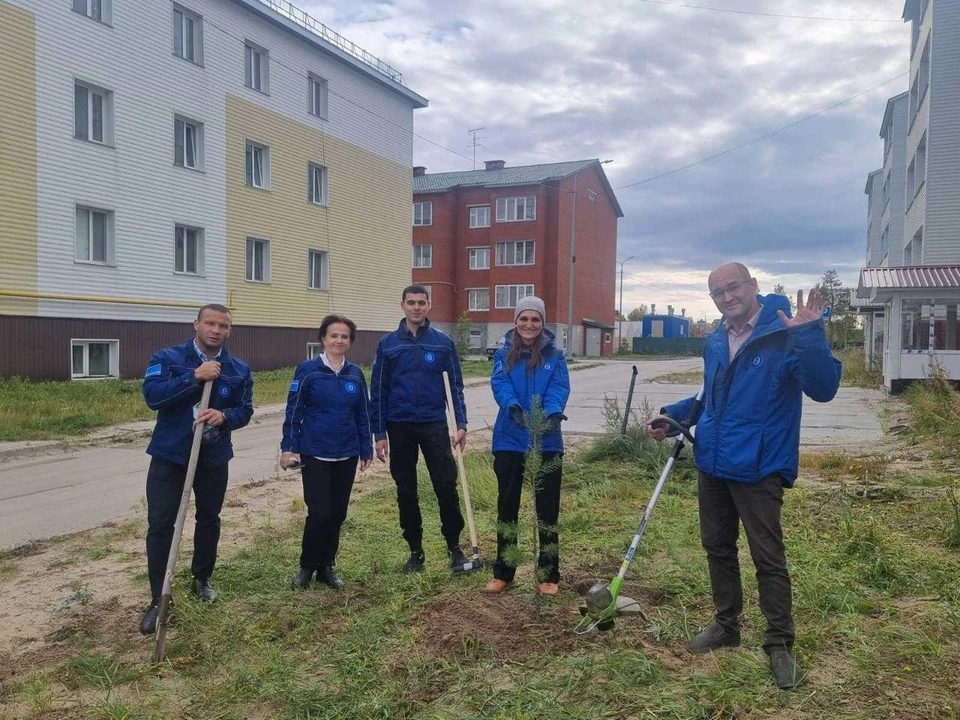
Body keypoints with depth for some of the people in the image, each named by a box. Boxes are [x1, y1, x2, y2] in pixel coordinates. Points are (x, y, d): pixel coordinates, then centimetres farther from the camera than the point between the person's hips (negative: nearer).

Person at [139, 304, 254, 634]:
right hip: (170, 455, -2)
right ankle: (158, 599, 8)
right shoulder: (167, 357, -8)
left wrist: (224, 416, -23)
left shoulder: (239, 369, 0)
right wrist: (195, 376, -28)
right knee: (160, 524, -3)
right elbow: (152, 395, -21)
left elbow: (245, 409, -1)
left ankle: (202, 579, 37)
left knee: (209, 519, 15)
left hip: (214, 457, 3)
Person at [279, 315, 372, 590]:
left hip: (346, 456, 4)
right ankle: (306, 567, 17)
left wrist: (366, 450, 9)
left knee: (338, 514, 10)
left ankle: (327, 567, 26)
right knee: (319, 514, -4)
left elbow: (362, 415, 8)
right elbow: (293, 411, -6)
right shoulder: (307, 370, -7)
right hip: (315, 454, -4)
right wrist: (288, 447, -10)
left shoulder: (355, 374, 4)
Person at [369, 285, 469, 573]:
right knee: (406, 491, 9)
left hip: (434, 425, -1)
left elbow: (455, 386, 4)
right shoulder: (388, 344, 3)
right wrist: (379, 433, -1)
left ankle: (454, 546, 15)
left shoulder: (443, 343, 2)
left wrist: (461, 424, -4)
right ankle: (415, 550, 23)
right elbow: (378, 391, 3)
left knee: (446, 486, -3)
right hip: (400, 427, 1)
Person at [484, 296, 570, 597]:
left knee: (547, 507, 6)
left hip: (547, 443, -1)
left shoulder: (554, 356, 2)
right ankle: (503, 573, 24)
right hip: (509, 441, 1)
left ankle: (548, 575, 20)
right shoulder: (503, 355, 3)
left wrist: (552, 413, -32)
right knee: (507, 505, 10)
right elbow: (500, 385, -12)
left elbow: (560, 389, -11)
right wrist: (514, 407, -33)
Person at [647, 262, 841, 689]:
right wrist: (671, 416, 11)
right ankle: (726, 625, 35)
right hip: (712, 465, 7)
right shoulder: (715, 342, 8)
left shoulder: (786, 334, -14)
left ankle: (779, 644, 19)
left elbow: (823, 388, -24)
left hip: (758, 468, -7)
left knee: (768, 557, 2)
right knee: (717, 547, 17)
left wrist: (809, 335, -36)